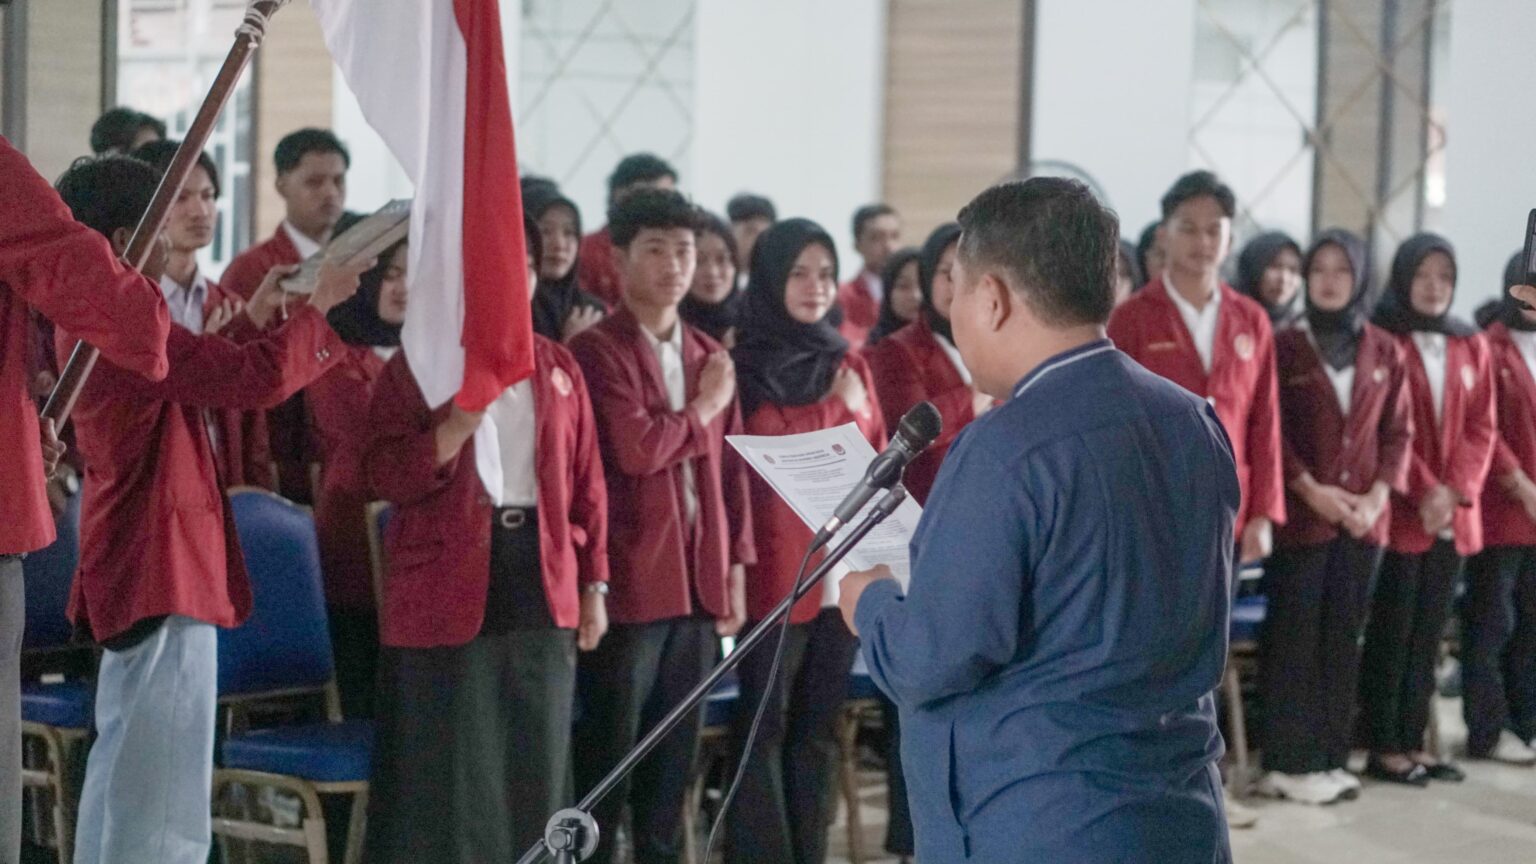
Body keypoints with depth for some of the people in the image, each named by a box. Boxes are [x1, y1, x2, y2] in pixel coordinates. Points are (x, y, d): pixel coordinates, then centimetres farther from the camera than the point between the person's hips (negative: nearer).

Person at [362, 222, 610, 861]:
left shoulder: (558, 367, 13)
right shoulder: (418, 363, 1)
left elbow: (587, 482, 13)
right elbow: (387, 475, -7)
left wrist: (594, 585, 8)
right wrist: (460, 423, -21)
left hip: (542, 581, 4)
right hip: (446, 589, -4)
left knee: (536, 764, 7)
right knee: (444, 769, -2)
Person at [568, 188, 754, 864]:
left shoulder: (709, 357, 14)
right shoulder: (597, 351, -8)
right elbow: (637, 449, -20)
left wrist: (735, 566, 11)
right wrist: (703, 409, -5)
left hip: (698, 581, 6)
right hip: (628, 580, -6)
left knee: (677, 750, 12)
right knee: (607, 750, 0)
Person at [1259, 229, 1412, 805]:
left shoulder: (1384, 351, 10)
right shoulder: (1284, 346, -1)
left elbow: (1398, 432, 9)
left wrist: (1377, 496, -4)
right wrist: (1311, 490, -13)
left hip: (1364, 517, 4)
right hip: (1300, 514, -4)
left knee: (1344, 638, 7)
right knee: (1293, 639, -2)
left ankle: (1330, 757, 13)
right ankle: (1288, 763, 1)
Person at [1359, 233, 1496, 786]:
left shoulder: (1471, 346, 12)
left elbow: (1481, 428, 7)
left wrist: (1456, 491, -7)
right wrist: (1423, 491, -16)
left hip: (1455, 516, 6)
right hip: (1398, 513, -5)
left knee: (1429, 635, 10)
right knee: (1392, 633, 0)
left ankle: (1413, 741, 17)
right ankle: (1383, 747, 5)